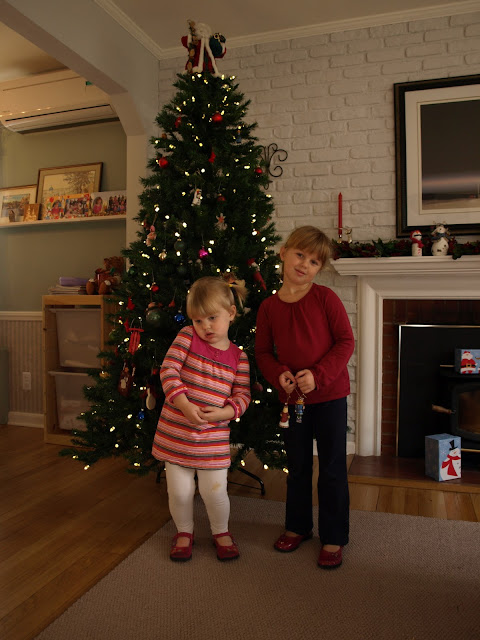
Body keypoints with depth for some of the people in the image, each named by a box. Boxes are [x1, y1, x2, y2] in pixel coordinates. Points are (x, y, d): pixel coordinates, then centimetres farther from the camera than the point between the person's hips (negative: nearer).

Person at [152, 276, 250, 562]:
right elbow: (168, 370, -10)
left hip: (214, 436, 0)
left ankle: (222, 532, 34)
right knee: (180, 491, 8)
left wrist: (224, 412, -19)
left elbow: (242, 396, 0)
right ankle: (184, 532, 36)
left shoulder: (238, 358, -1)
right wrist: (184, 405, -19)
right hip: (176, 431, 0)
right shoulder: (187, 337, -5)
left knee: (215, 491, 4)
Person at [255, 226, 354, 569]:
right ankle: (298, 525, 39)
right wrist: (279, 374, -14)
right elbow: (263, 352, 5)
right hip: (293, 397, 3)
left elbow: (346, 341, -10)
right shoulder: (269, 306, -1)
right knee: (298, 466, 19)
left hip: (329, 394, -3)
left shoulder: (325, 298, -10)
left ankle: (333, 537, 26)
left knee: (332, 467, 7)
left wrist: (318, 374, -20)